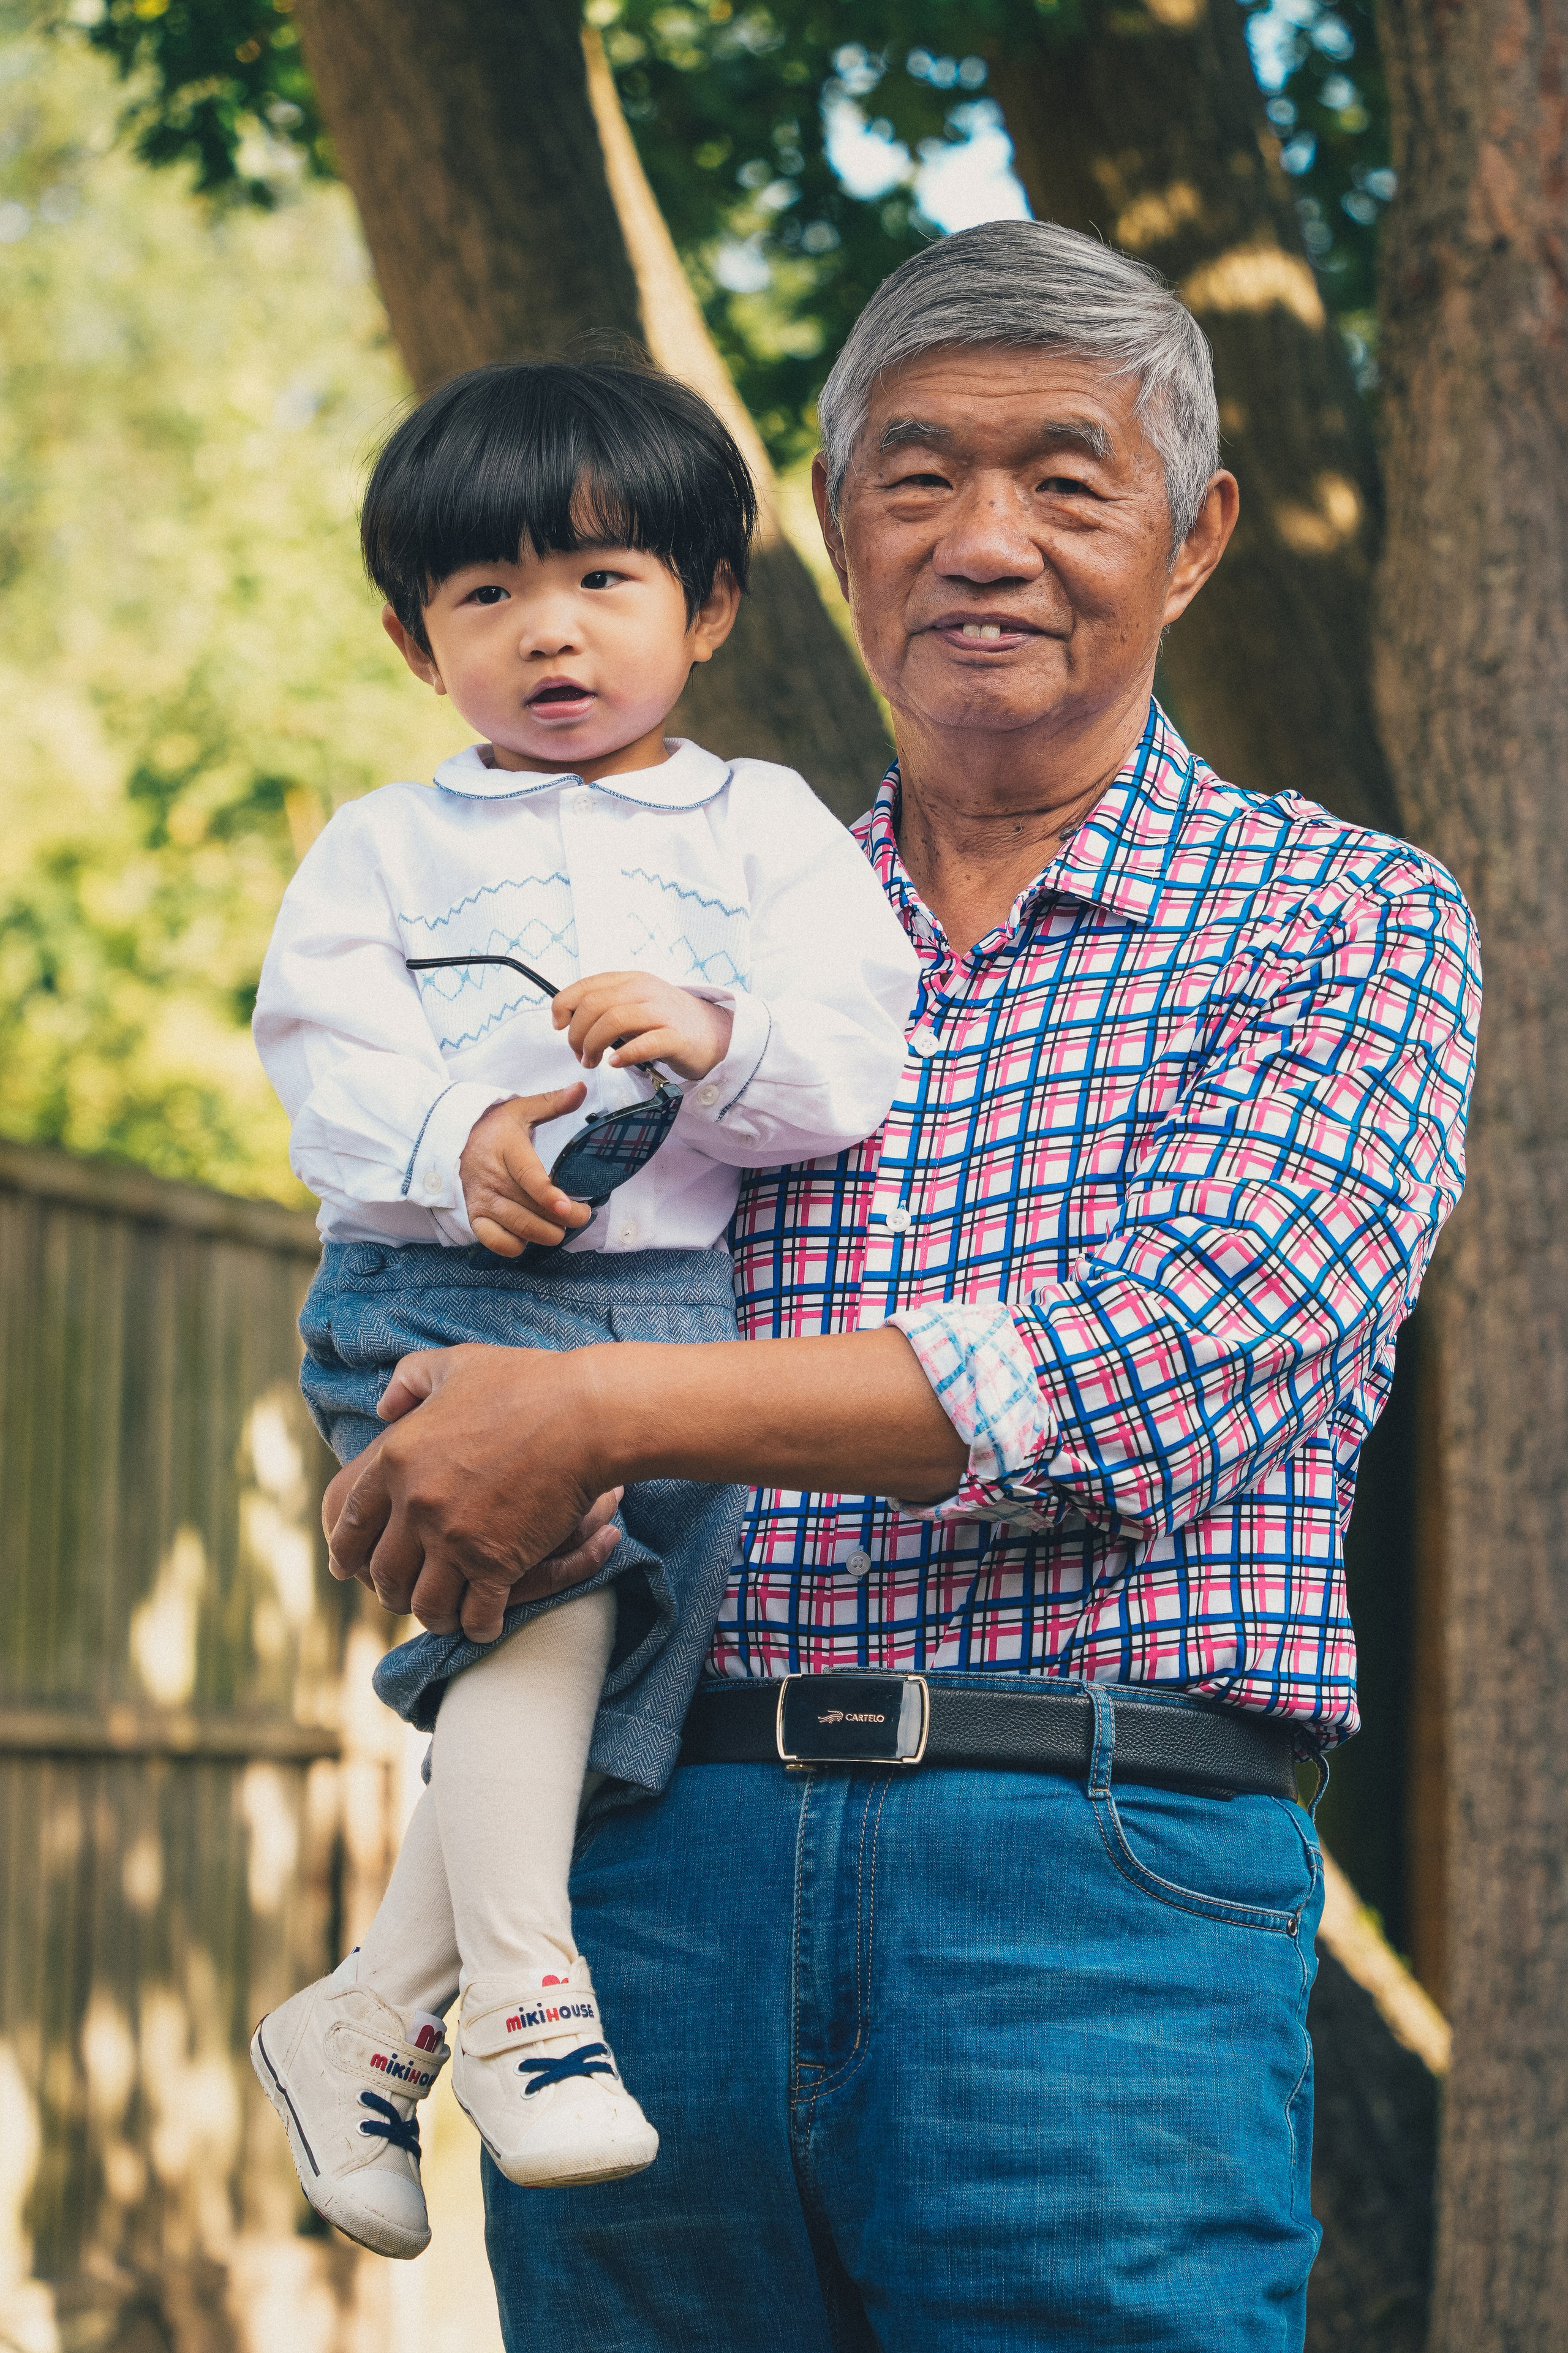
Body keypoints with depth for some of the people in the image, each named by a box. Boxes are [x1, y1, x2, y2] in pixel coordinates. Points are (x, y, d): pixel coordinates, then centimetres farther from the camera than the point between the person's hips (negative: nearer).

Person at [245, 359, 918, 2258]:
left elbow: (856, 1059, 2)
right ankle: (520, 1997, -19)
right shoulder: (384, 848, 13)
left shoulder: (767, 830, 14)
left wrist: (715, 1037, -19)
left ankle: (362, 2022, 5)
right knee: (543, 1577, -25)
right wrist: (457, 1150, -19)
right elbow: (324, 1071, 2)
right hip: (440, 1295, -2)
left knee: (581, 1650, -7)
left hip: (681, 1296, 2)